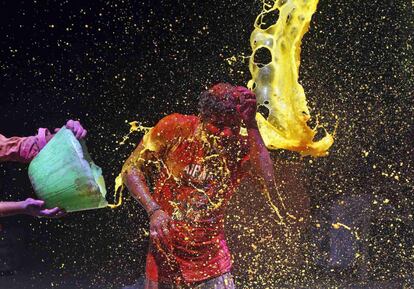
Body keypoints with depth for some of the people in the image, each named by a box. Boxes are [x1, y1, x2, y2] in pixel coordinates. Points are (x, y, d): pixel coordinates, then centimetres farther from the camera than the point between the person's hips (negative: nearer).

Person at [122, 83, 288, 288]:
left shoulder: (241, 150, -7)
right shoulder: (175, 129, -10)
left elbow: (268, 180, -25)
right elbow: (131, 168, -7)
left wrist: (252, 126, -25)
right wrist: (154, 210, -21)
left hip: (211, 254, 1)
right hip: (166, 250, -1)